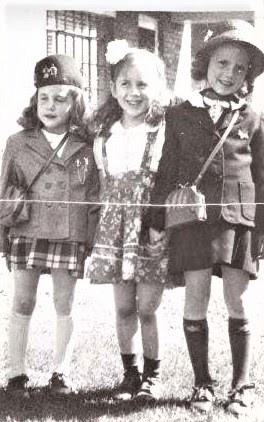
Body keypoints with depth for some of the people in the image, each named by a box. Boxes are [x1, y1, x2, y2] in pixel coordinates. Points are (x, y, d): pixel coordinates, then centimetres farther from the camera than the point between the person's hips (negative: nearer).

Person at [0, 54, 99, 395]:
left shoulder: (86, 146, 2)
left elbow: (95, 195, 5)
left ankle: (61, 373, 20)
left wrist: (92, 237, 2)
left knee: (65, 305, 8)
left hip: (71, 238, 0)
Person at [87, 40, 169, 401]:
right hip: (115, 231, 3)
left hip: (154, 231, -3)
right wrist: (98, 228, 8)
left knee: (147, 308, 1)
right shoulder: (105, 136, 4)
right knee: (124, 308, 8)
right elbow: (103, 183, 12)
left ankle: (152, 375, 18)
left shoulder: (165, 133, -6)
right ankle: (130, 373, 22)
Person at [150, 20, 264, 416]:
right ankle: (202, 382, 14)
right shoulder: (181, 114, 6)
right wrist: (157, 219, 7)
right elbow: (167, 170, 9)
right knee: (195, 299, 1)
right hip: (194, 216, 0)